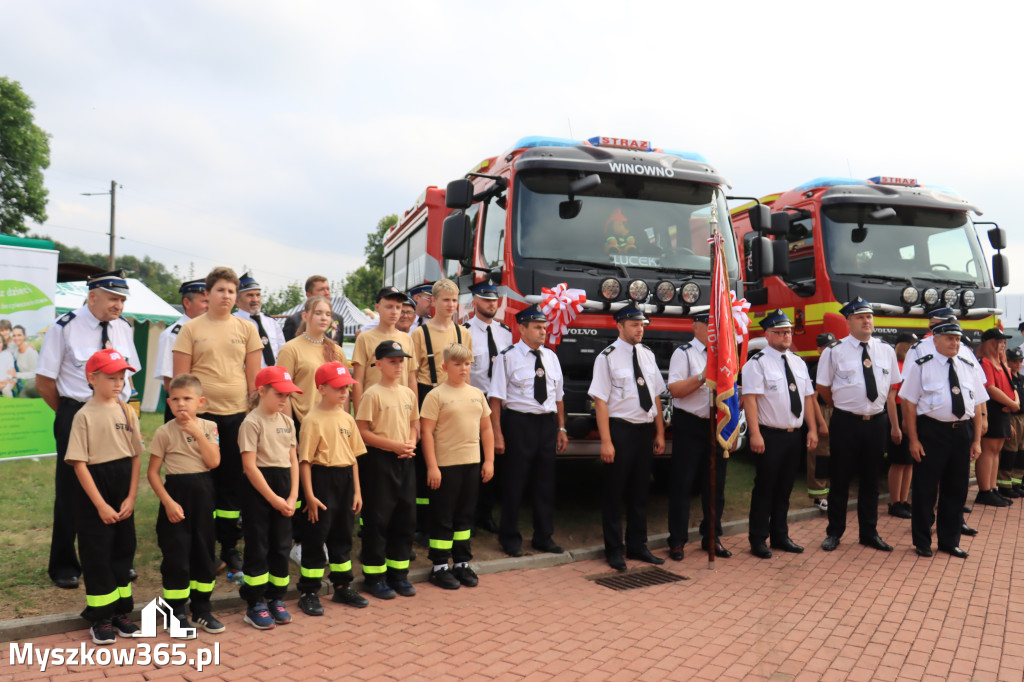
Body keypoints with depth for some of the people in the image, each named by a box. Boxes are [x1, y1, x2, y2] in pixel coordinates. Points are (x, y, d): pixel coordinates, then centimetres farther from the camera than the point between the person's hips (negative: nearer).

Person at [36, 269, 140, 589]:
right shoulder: (65, 328, -10)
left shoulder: (123, 328, 5)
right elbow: (44, 382, -6)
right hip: (76, 416, -4)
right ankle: (63, 565, 23)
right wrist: (72, 415, 0)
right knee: (71, 493, 6)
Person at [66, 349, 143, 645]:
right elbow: (79, 463, -12)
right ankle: (100, 618, 15)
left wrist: (131, 497, -3)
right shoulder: (85, 415, -10)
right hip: (94, 489, -5)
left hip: (123, 490, 5)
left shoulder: (128, 412, 3)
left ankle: (120, 612, 24)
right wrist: (101, 505, -14)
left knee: (123, 550, 11)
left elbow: (135, 456, 4)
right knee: (97, 554, 3)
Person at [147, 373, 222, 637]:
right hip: (176, 491, -3)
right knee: (176, 554, 1)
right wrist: (168, 502, -13)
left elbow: (213, 462, -12)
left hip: (203, 492, 3)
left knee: (204, 550, 11)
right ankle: (176, 613, 15)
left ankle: (201, 609, 26)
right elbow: (152, 472, -5)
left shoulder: (209, 427, 1)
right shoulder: (164, 432, -6)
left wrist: (197, 433, -18)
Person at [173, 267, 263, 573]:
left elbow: (254, 375, 8)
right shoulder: (191, 329, 2)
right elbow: (181, 377, 1)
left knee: (234, 484, 9)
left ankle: (230, 547, 21)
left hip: (237, 415, 2)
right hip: (202, 413, -2)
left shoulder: (246, 329, 8)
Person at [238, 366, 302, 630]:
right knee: (258, 546, 2)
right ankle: (254, 605, 14)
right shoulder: (252, 422, -10)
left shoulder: (287, 422, 9)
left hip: (283, 483, 6)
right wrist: (273, 498, -15)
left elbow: (293, 460, 9)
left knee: (281, 545, 10)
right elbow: (249, 465, -15)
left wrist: (293, 496, -2)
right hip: (258, 489, -6)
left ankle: (276, 598, 23)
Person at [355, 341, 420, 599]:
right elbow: (362, 431, -12)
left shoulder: (408, 393, 9)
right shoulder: (372, 394, -9)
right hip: (379, 461, -6)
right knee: (377, 519, 2)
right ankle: (374, 576, 15)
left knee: (406, 517, 11)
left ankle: (398, 573, 24)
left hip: (405, 461, 6)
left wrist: (411, 444, -4)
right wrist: (394, 445, -17)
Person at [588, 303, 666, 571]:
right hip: (620, 430, -6)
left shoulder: (648, 355, 9)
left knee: (640, 492, 16)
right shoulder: (607, 357, -9)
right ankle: (614, 551, 19)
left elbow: (656, 396, 13)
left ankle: (637, 546, 30)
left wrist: (660, 433, 11)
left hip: (645, 430, 6)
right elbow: (600, 401, -13)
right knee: (614, 493, 5)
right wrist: (606, 441, -17)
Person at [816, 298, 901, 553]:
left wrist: (895, 425, 7)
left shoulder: (886, 350, 7)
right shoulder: (834, 351, -5)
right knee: (840, 479, 6)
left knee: (871, 481, 13)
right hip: (846, 423, -3)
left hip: (877, 423, 3)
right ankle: (834, 532, 19)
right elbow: (823, 388, 4)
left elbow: (891, 390, 9)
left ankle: (869, 532, 26)